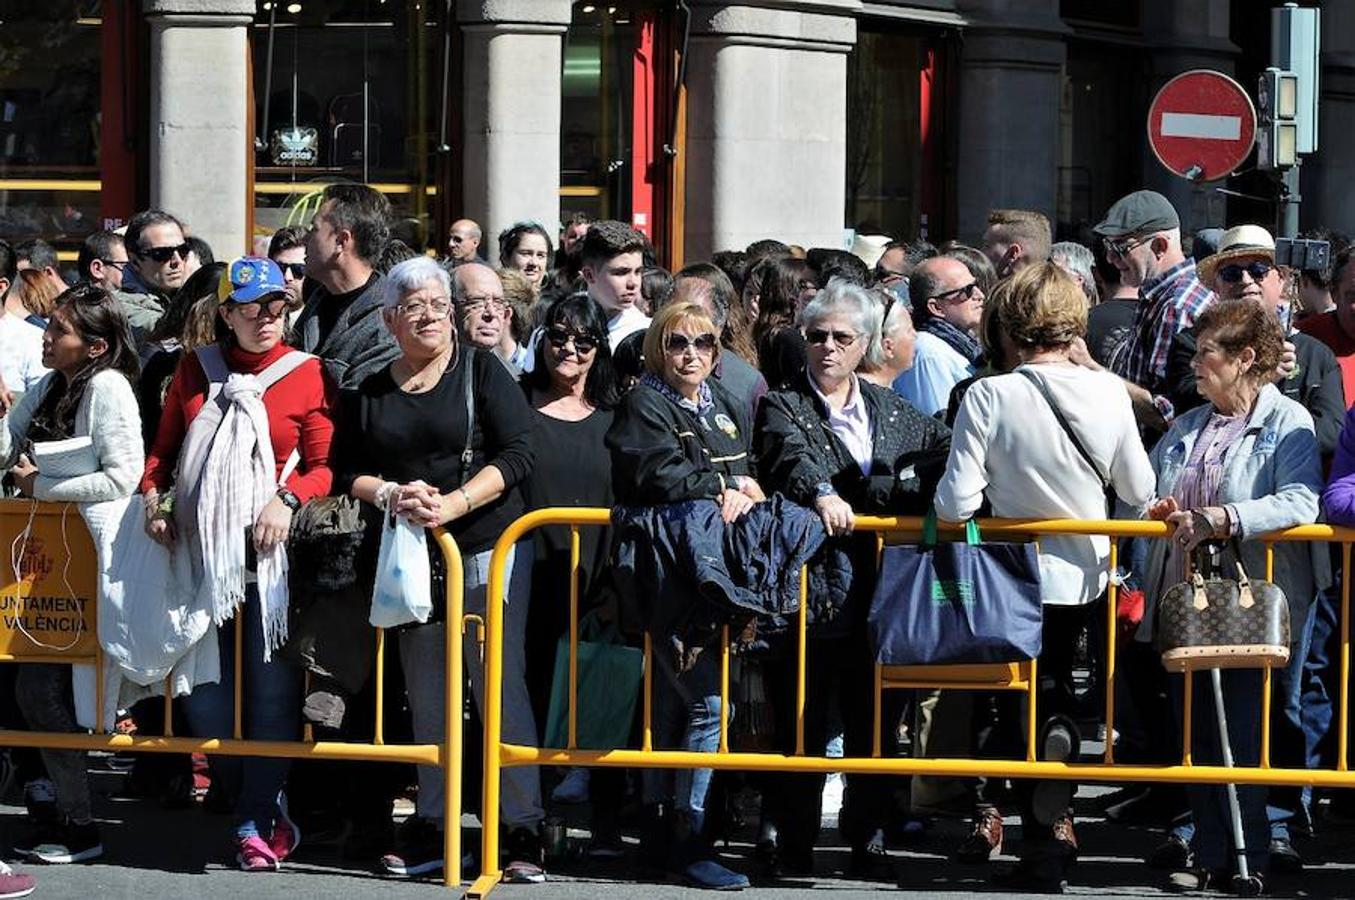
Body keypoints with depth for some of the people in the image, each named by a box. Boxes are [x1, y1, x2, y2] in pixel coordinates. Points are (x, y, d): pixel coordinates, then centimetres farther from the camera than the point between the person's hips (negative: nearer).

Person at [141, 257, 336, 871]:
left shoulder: (307, 375, 0)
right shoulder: (196, 369, 11)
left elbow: (325, 468, -2)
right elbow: (164, 446, 18)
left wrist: (286, 498, -19)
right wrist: (152, 496, 1)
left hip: (270, 547, -4)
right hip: (200, 545, 4)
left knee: (271, 686, -5)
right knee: (202, 692, 3)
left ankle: (256, 821, 6)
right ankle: (267, 808, 19)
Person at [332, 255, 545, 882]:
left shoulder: (481, 371, 0)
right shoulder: (368, 392, 11)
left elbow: (517, 454, -8)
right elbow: (346, 472, 9)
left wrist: (454, 503, -19)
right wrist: (392, 494, -12)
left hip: (486, 548, -4)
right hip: (411, 558, 4)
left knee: (498, 683, -7)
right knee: (425, 694, 7)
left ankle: (523, 832, -6)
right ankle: (432, 827, 13)